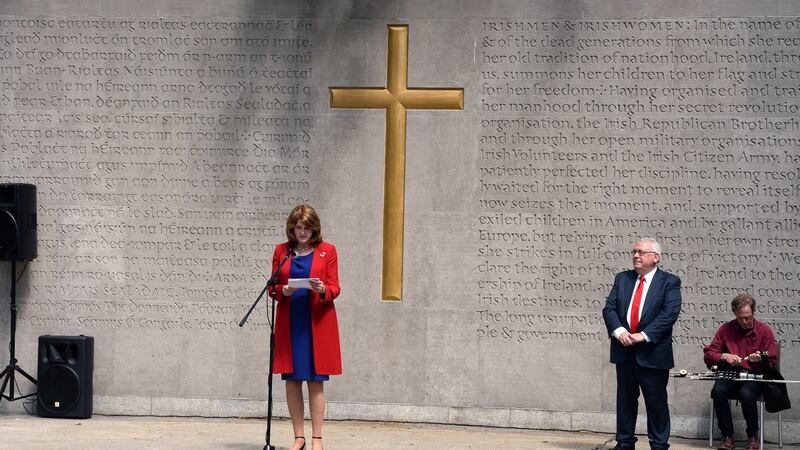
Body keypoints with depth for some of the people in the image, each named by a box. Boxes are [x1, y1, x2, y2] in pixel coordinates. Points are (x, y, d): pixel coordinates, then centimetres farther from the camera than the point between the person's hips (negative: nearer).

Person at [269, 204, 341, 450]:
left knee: (315, 380, -1)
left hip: (317, 323, -2)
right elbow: (272, 288, 8)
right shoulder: (281, 251, 8)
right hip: (288, 323, 2)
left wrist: (323, 290, -21)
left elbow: (335, 288, 1)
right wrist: (283, 291, -14)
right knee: (292, 380, 3)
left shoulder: (327, 251, 4)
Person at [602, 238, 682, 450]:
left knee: (656, 402, 2)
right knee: (625, 399, 10)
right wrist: (619, 331, -15)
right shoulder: (622, 279, 11)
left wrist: (644, 335, -21)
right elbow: (609, 308, 4)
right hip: (624, 351, 4)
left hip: (652, 352, -4)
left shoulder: (669, 282, -2)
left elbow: (670, 313, -14)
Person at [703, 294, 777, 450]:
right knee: (718, 391, -31)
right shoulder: (725, 329, 5)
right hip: (730, 376, 2)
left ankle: (753, 436, -10)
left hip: (755, 377, -2)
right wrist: (724, 356, -14)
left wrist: (760, 360, -22)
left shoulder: (765, 331, 1)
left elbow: (772, 364, 0)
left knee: (746, 394, -35)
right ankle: (727, 436, -15)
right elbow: (707, 355, 5)